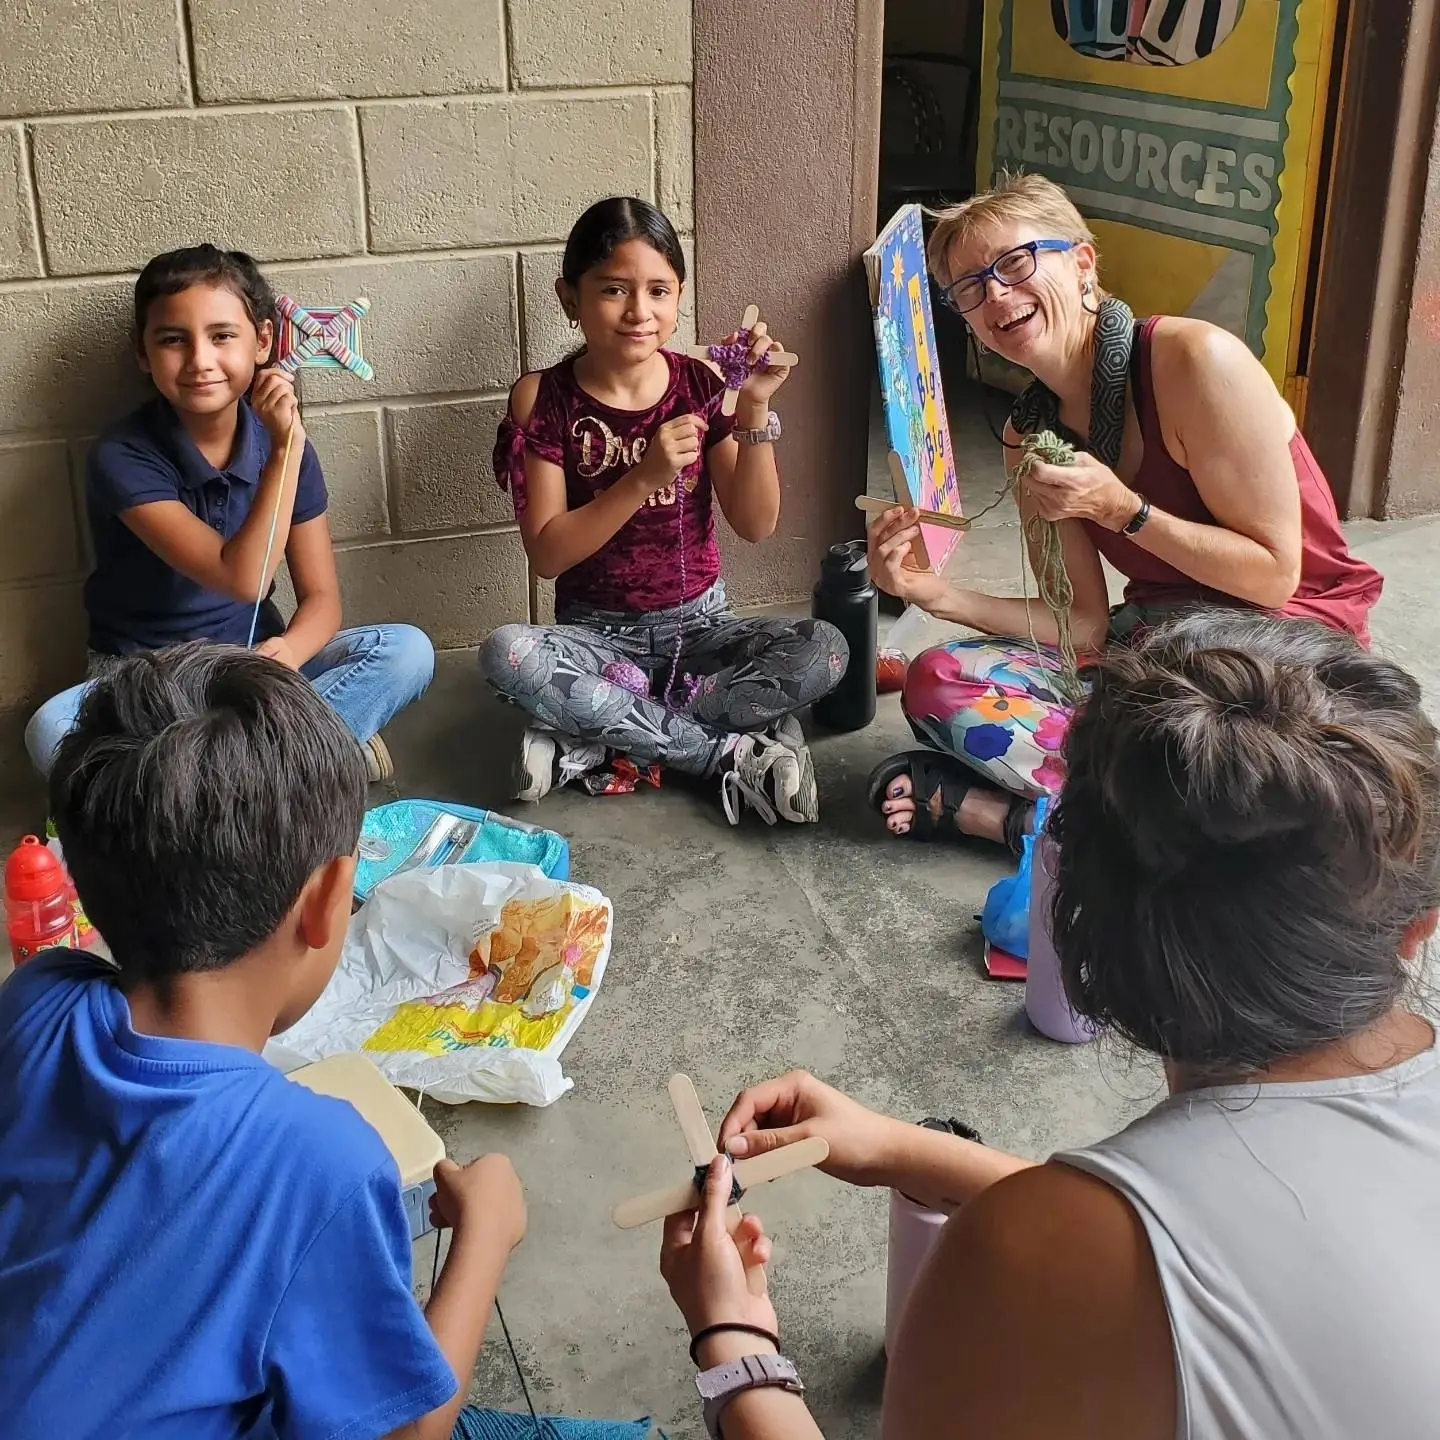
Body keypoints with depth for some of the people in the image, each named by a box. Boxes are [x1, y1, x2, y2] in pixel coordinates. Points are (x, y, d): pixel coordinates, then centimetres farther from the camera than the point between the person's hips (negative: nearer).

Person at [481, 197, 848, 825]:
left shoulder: (701, 384, -2)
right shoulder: (544, 398, -7)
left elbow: (755, 526, -5)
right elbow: (547, 554, -14)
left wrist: (754, 408, -17)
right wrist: (644, 478, -26)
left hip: (699, 625, 2)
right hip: (596, 634, -2)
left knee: (822, 651, -26)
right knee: (507, 653, -34)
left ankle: (594, 738, -21)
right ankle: (729, 754, -25)